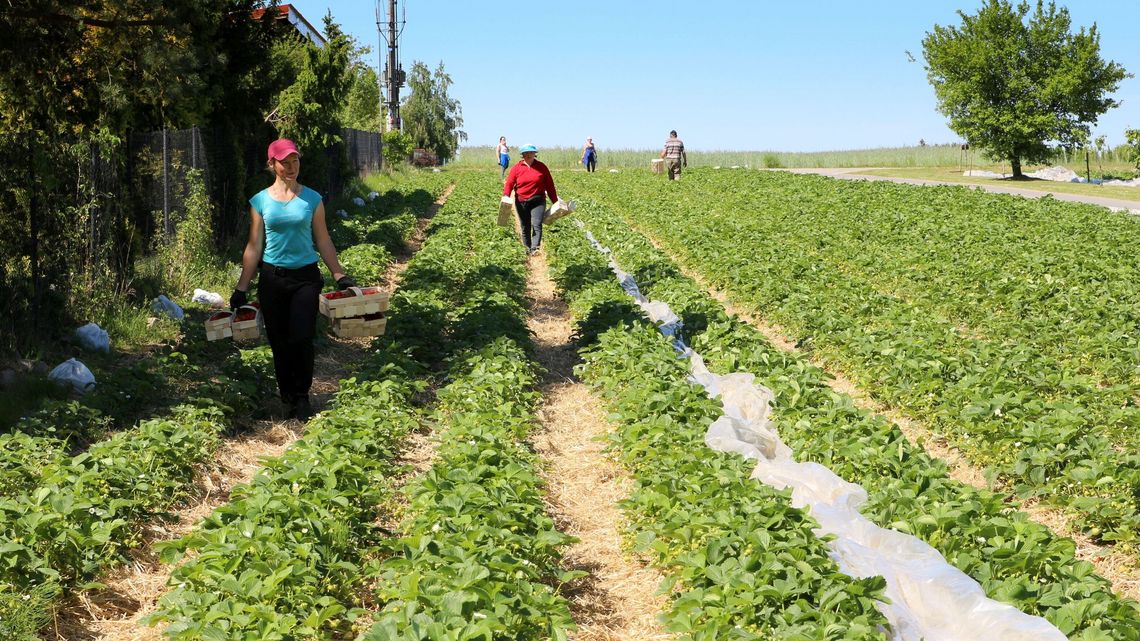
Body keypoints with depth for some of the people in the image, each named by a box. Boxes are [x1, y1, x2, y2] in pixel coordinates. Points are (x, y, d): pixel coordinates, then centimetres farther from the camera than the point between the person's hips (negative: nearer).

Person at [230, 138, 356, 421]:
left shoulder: (312, 199, 2)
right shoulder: (260, 201, 3)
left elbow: (323, 241, 7)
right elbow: (254, 247, 5)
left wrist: (340, 275, 2)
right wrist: (241, 288, 3)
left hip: (305, 276, -1)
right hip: (272, 278, 1)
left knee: (302, 339, -11)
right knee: (279, 342, 5)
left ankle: (302, 397, 6)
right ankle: (288, 398, 20)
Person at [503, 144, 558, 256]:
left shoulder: (541, 167, 5)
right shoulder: (516, 168, 4)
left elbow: (549, 185, 8)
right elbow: (509, 184, -1)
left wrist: (555, 201, 9)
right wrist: (505, 197, -19)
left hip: (538, 201, -2)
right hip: (521, 202, 2)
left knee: (537, 224, -18)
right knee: (525, 227, 9)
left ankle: (535, 248, -26)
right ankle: (528, 248, 24)